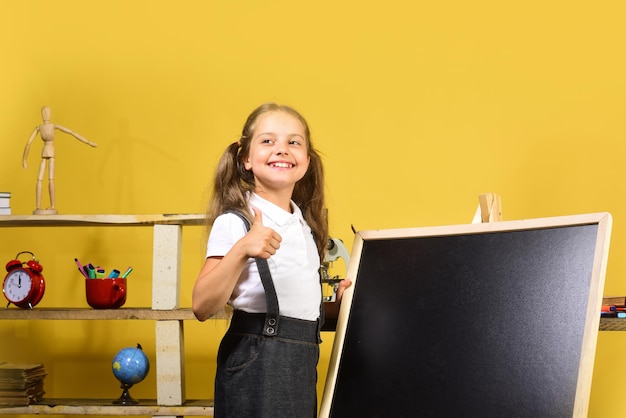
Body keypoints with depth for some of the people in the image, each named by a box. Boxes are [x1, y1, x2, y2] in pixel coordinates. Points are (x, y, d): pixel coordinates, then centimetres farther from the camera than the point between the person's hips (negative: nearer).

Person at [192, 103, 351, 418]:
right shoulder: (235, 222, -10)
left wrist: (337, 303, 8)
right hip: (257, 364, -7)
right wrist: (241, 250, -30)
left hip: (303, 366, 7)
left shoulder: (305, 225, 12)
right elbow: (202, 307, -19)